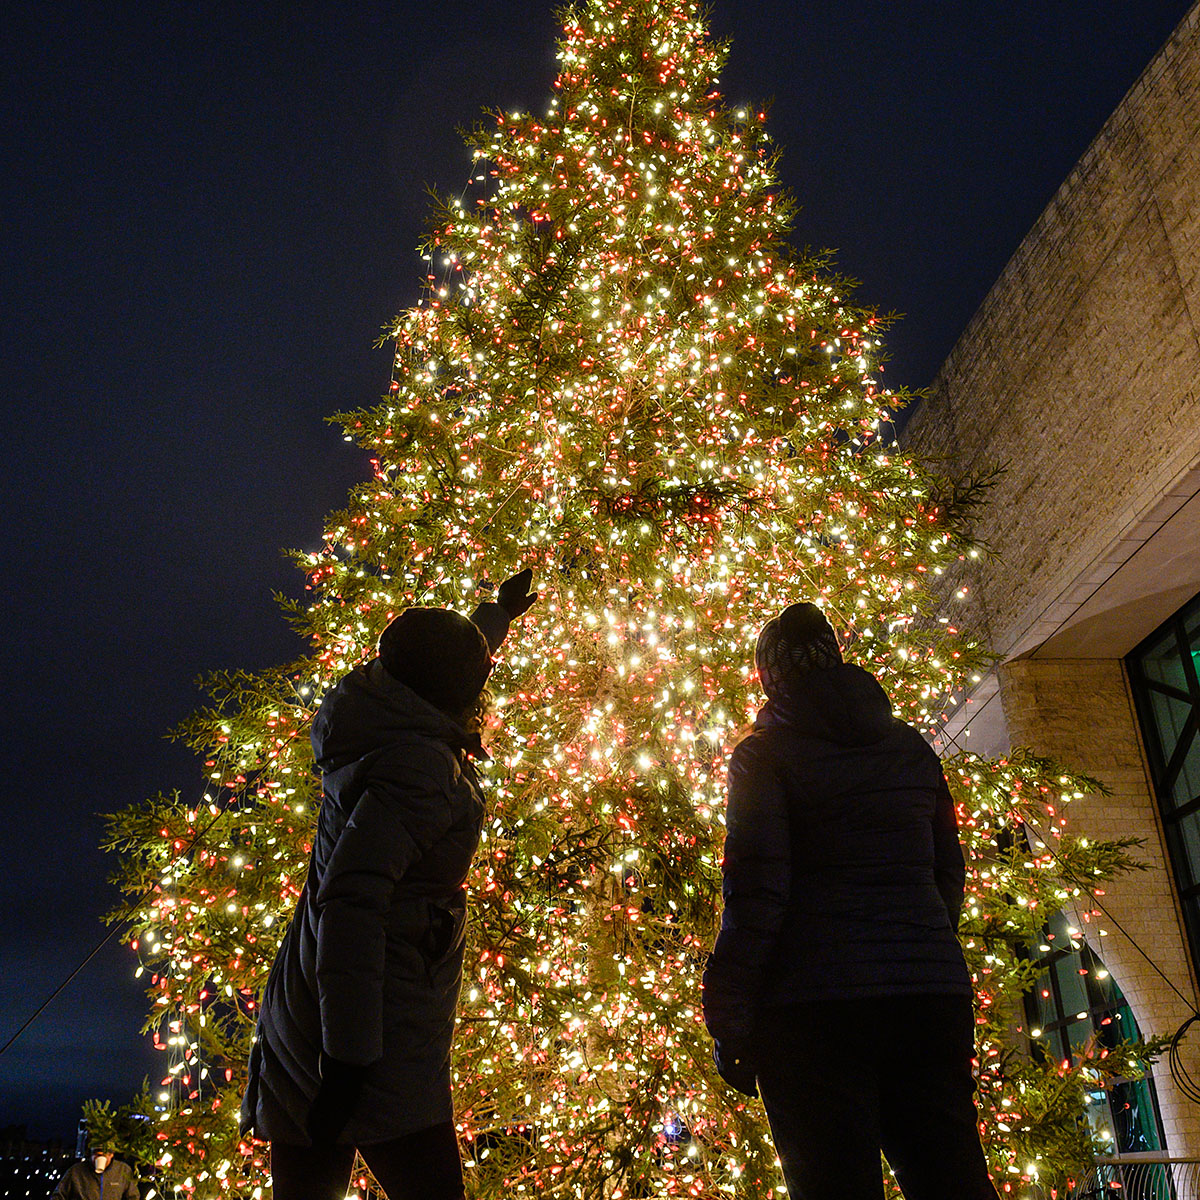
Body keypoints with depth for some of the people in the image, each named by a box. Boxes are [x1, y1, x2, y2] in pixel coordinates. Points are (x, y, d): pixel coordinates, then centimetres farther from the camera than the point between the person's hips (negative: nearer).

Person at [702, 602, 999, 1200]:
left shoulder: (765, 753, -1)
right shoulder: (913, 747, 14)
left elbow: (757, 888, -9)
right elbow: (948, 871, 18)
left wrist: (730, 1024, -5)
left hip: (815, 998, -5)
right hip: (933, 993, 5)